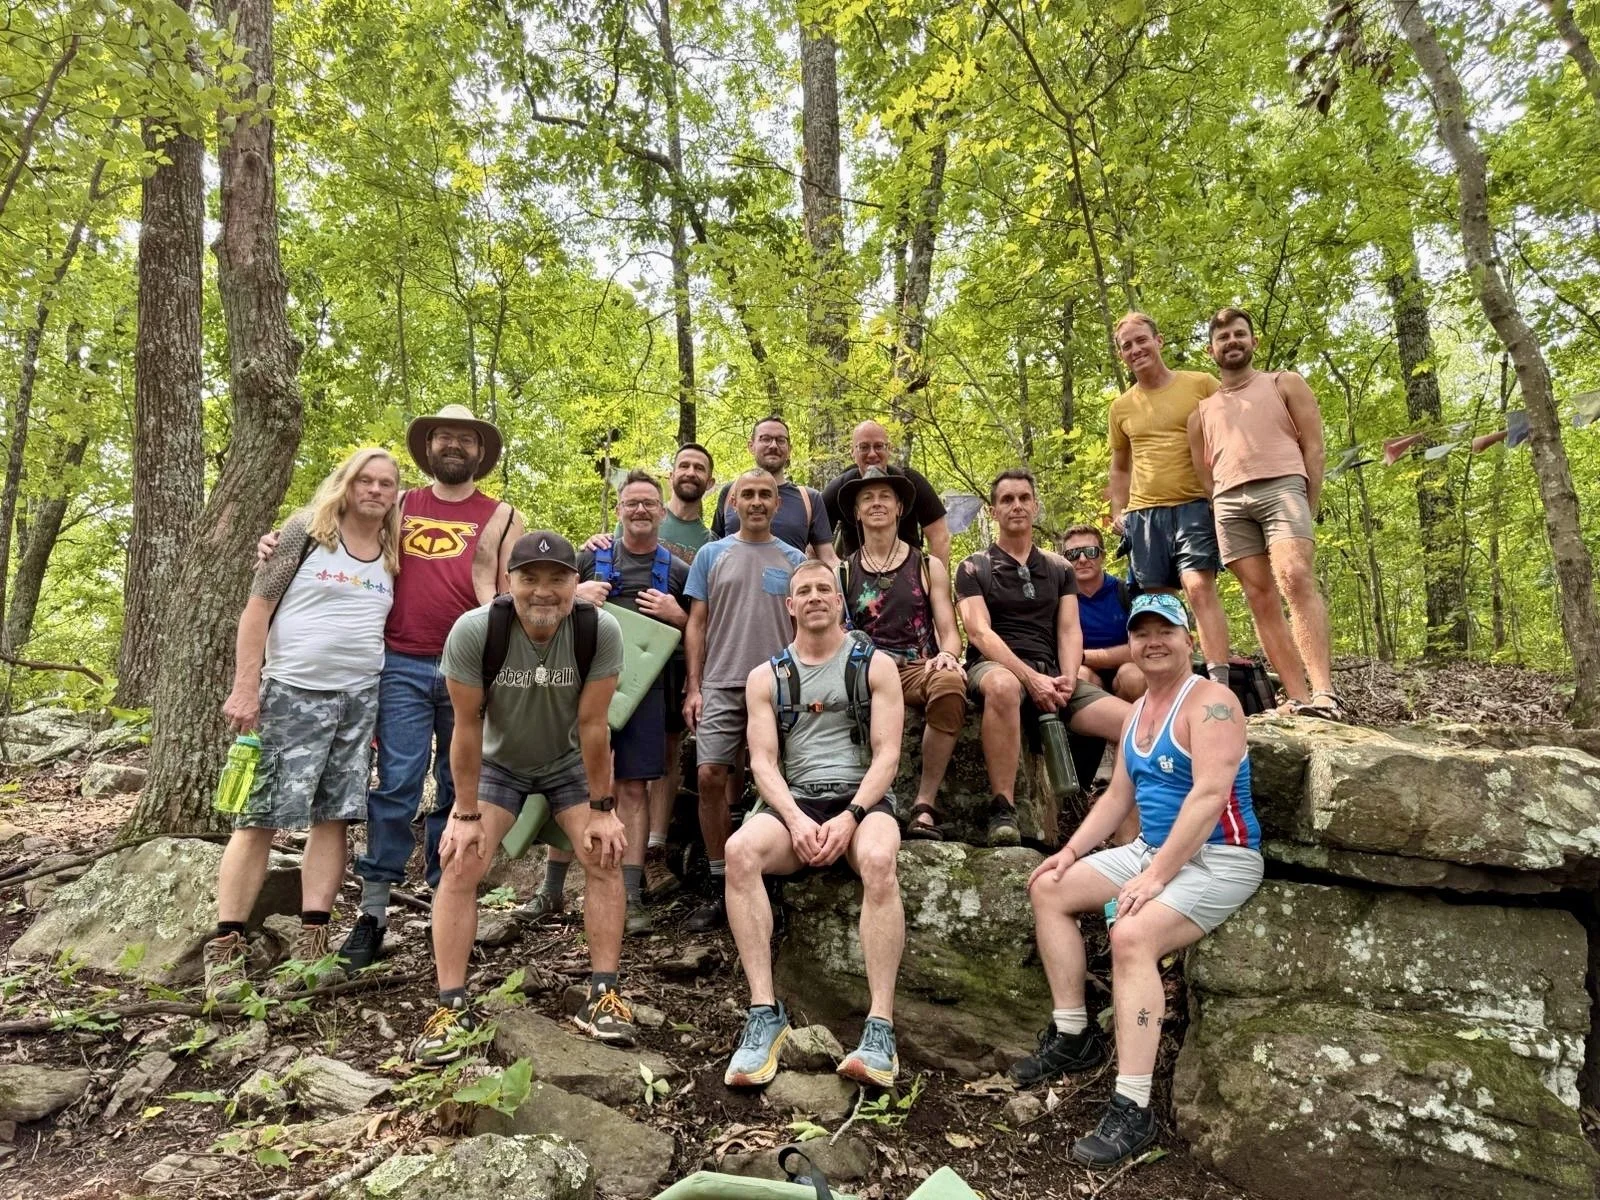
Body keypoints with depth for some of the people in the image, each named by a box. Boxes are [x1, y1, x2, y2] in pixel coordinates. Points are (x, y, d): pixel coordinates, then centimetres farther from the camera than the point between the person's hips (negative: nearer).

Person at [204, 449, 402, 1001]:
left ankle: (310, 945, 7)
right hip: (291, 692, -4)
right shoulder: (307, 529, -1)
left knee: (333, 816, 2)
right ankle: (224, 949, 5)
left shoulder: (392, 554, 11)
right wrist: (245, 686, -12)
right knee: (259, 817, -3)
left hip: (361, 697, 4)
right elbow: (258, 608, -4)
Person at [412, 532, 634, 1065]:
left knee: (605, 857, -12)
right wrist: (466, 814, -15)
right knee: (459, 865, -12)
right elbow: (467, 726, -20)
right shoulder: (474, 630, -29)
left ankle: (602, 996, -1)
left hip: (569, 762, 0)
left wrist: (602, 808, -15)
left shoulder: (600, 630, -29)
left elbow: (593, 724, -20)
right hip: (498, 762, 0)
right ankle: (452, 1008, 0)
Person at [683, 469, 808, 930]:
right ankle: (719, 885, 3)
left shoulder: (794, 561, 10)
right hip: (721, 685, 0)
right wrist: (693, 687, -1)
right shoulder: (712, 554, 9)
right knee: (711, 776, -9)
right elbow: (696, 623, 7)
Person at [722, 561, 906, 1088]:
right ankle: (765, 1012, -27)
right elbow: (763, 761, 3)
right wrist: (796, 819, -16)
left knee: (878, 860, -36)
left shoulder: (876, 665, 8)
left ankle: (881, 1024, -31)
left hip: (863, 798, -1)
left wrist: (849, 818, -15)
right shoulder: (767, 676, 12)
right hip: (794, 801, 2)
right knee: (740, 851, -30)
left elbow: (887, 754, 0)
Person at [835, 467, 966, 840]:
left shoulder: (929, 567, 15)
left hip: (918, 669, 0)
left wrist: (947, 655, -16)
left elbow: (949, 632, 8)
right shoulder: (842, 572, 17)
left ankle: (924, 807, -28)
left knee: (949, 682, -36)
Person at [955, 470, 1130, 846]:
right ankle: (1002, 811, -35)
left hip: (1051, 675, 4)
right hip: (994, 667, -4)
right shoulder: (974, 568, 7)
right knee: (1003, 685, -42)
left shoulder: (1058, 569, 19)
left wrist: (1068, 679, -11)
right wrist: (1030, 678, -19)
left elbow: (1070, 631, 10)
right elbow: (980, 633, -6)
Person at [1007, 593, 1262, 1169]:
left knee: (1131, 936, -31)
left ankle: (1132, 1111, -24)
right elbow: (1118, 795, 15)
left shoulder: (1210, 702, -15)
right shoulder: (1138, 711, 12)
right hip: (1151, 851, 9)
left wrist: (1155, 878, -29)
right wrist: (1072, 850, 2)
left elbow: (1208, 795, -26)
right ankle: (1073, 1036, 10)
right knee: (1048, 888, 3)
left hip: (1218, 859, -9)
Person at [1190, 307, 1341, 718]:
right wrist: (1221, 507, 6)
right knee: (1261, 599, -5)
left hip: (1281, 486, -3)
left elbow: (1314, 447, 9)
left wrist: (1307, 507, -1)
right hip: (1229, 502, 4)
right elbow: (1203, 474, 22)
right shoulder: (1202, 411, 25)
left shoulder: (1284, 384, 18)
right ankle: (1299, 697, -6)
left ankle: (1325, 693, -31)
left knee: (1297, 580, -24)